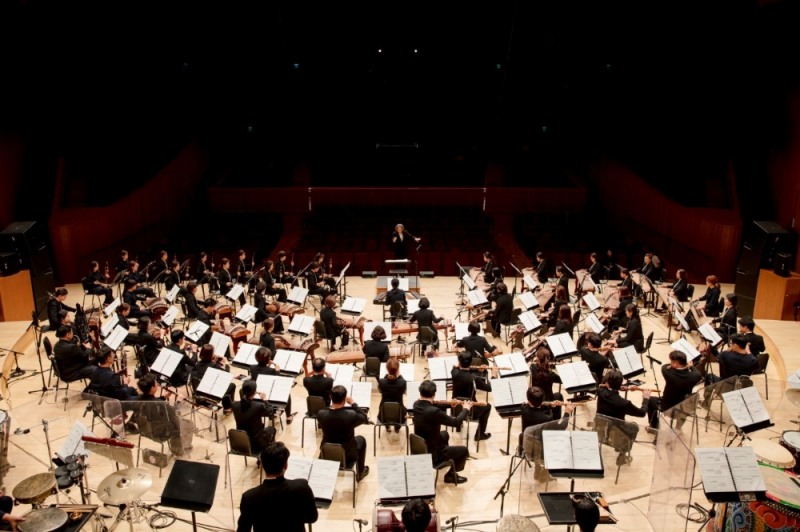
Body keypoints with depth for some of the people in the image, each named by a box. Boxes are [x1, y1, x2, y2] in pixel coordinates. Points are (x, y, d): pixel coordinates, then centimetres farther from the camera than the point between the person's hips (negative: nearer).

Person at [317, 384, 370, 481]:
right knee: (361, 439, 28)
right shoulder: (351, 415, -30)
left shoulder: (321, 414, -23)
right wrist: (353, 403, -5)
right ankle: (360, 472, 39)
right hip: (347, 455, -3)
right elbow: (365, 418, -8)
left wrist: (332, 403, -1)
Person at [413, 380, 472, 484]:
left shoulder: (416, 405, -9)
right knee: (464, 450, 11)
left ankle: (447, 459, 52)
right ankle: (450, 475, 24)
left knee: (445, 435, 34)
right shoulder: (434, 411, -33)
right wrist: (465, 409, -4)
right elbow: (456, 422, -22)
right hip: (431, 453, -8)